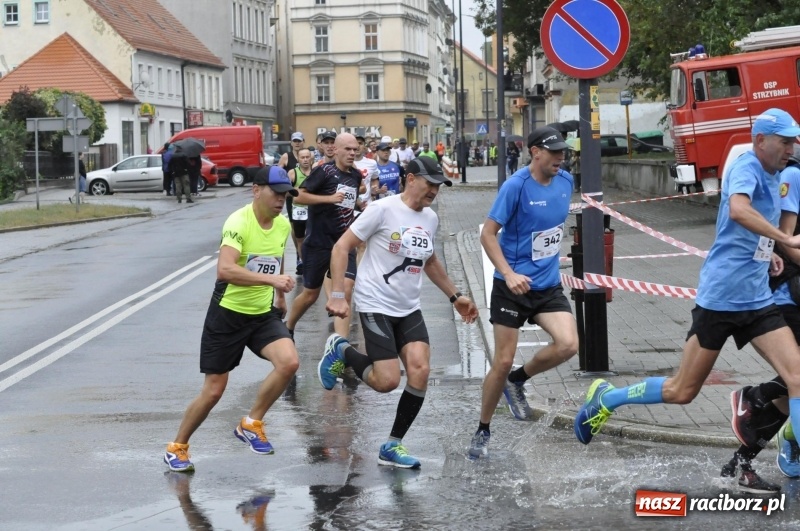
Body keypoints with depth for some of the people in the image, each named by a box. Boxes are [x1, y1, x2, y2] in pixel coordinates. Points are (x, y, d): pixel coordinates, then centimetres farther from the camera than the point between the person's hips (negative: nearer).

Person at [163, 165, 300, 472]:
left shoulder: (283, 225, 2)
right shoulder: (238, 222, -21)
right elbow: (224, 269, -35)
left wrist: (279, 296, 27)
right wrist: (270, 279, -41)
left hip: (263, 314, 5)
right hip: (228, 313, -5)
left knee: (289, 362, -21)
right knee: (213, 391, 0)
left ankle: (251, 424, 1)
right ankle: (177, 447, 23)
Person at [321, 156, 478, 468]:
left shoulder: (430, 218, 9)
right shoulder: (383, 209, -12)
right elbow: (341, 247, -10)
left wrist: (455, 296, 26)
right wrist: (337, 295, -16)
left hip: (409, 310, 6)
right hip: (376, 306, -6)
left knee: (420, 372, -11)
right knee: (388, 380, -13)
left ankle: (392, 447, 5)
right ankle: (341, 352, 17)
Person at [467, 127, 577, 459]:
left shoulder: (565, 182, 1)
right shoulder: (515, 186, -17)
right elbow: (488, 234, -15)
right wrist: (509, 274, -26)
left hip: (548, 285, 5)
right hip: (513, 286, -5)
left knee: (568, 345, -17)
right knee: (503, 361, 0)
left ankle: (517, 381, 11)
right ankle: (483, 431, 19)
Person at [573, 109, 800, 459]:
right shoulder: (747, 167, -14)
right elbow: (737, 209, -38)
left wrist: (766, 253, 11)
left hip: (757, 299, 7)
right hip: (720, 296, -7)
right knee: (682, 391, 4)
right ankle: (606, 398, 25)